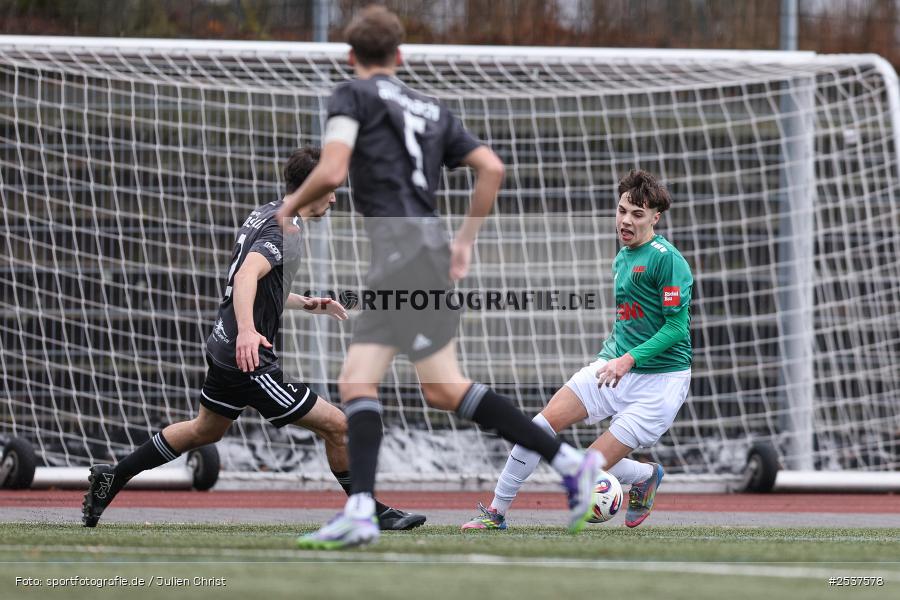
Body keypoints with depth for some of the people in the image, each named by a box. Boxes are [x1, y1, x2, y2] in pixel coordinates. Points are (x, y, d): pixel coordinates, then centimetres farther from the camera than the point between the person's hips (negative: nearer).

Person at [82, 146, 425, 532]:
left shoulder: (266, 214, 13)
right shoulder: (285, 232, -18)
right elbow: (246, 276, -37)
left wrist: (307, 304, 19)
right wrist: (247, 330, -51)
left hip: (225, 349, 10)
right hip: (250, 358, -10)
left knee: (206, 430, 29)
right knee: (336, 426, -7)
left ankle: (111, 479, 34)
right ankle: (372, 514, 2)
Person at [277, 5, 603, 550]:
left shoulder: (354, 96, 2)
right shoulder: (431, 110, 21)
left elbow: (331, 172, -12)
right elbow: (492, 168, 14)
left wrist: (292, 205, 7)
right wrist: (466, 240, 20)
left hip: (403, 243, -8)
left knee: (445, 388, -12)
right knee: (356, 383, 9)